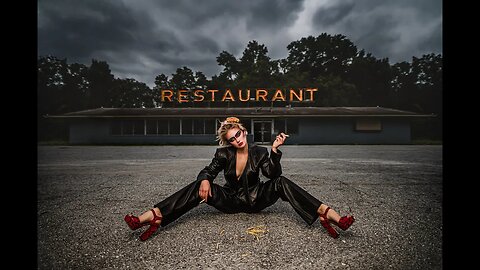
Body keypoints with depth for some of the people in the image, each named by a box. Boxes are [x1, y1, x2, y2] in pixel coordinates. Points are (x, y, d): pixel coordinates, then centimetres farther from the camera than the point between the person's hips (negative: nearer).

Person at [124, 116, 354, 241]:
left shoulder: (259, 152, -6)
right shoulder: (223, 154, -4)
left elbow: (273, 174, -17)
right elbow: (207, 171, -6)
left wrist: (275, 150, -31)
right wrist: (205, 180, -30)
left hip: (255, 200, 0)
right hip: (230, 201, 1)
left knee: (281, 183, -26)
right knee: (199, 187, -23)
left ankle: (328, 214, -36)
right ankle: (152, 217, -33)